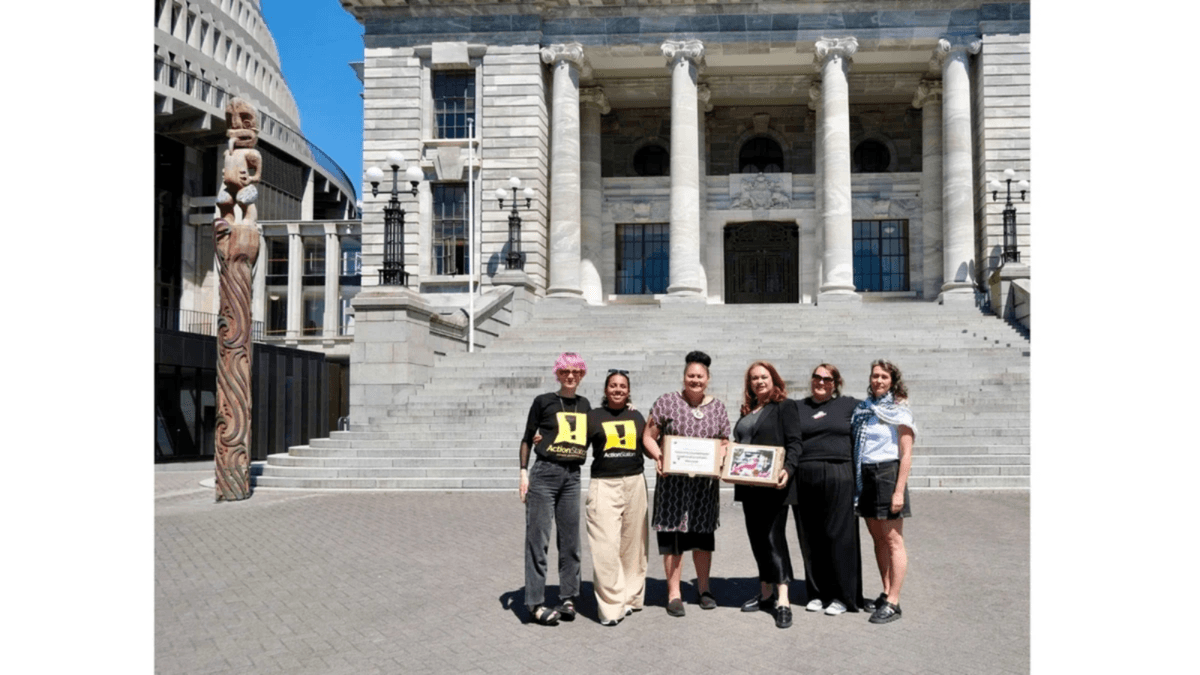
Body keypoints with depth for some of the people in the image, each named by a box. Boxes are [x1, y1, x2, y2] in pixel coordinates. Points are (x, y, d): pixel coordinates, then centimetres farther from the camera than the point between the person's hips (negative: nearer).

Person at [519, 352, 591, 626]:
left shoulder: (585, 405, 14)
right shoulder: (544, 401, 1)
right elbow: (527, 439, 3)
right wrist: (524, 472, -3)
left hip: (573, 475, 5)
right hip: (544, 473, -4)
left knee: (570, 540, 7)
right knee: (538, 539, -3)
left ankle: (568, 598, 17)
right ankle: (536, 603, 2)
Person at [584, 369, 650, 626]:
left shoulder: (637, 417, 14)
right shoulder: (593, 416, 6)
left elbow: (648, 448, 19)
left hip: (634, 483, 3)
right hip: (604, 485, -3)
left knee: (633, 543, 5)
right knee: (606, 547, -8)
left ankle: (631, 597, 20)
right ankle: (611, 605, -3)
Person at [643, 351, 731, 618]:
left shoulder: (718, 407, 9)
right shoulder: (667, 402, -1)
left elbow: (725, 444, 14)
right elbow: (648, 437, 0)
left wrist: (722, 456, -7)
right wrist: (658, 457, -17)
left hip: (706, 482, 3)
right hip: (673, 480, -3)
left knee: (703, 535, 10)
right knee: (673, 536, -2)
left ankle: (704, 588, 25)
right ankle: (674, 593, 8)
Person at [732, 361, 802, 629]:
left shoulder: (783, 406, -3)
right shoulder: (747, 411, 16)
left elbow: (794, 442, -10)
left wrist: (787, 470, -24)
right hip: (748, 484, 7)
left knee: (773, 537, -9)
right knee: (757, 538, 11)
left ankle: (783, 601, -7)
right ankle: (766, 593, 22)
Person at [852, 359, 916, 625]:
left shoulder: (899, 411, -5)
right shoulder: (863, 409, 12)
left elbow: (906, 455, -9)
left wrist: (899, 491, -16)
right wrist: (856, 480, 8)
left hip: (888, 473, -6)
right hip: (865, 475, 6)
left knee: (893, 541, -3)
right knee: (878, 538, 12)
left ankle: (893, 603, -1)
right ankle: (886, 592, 22)